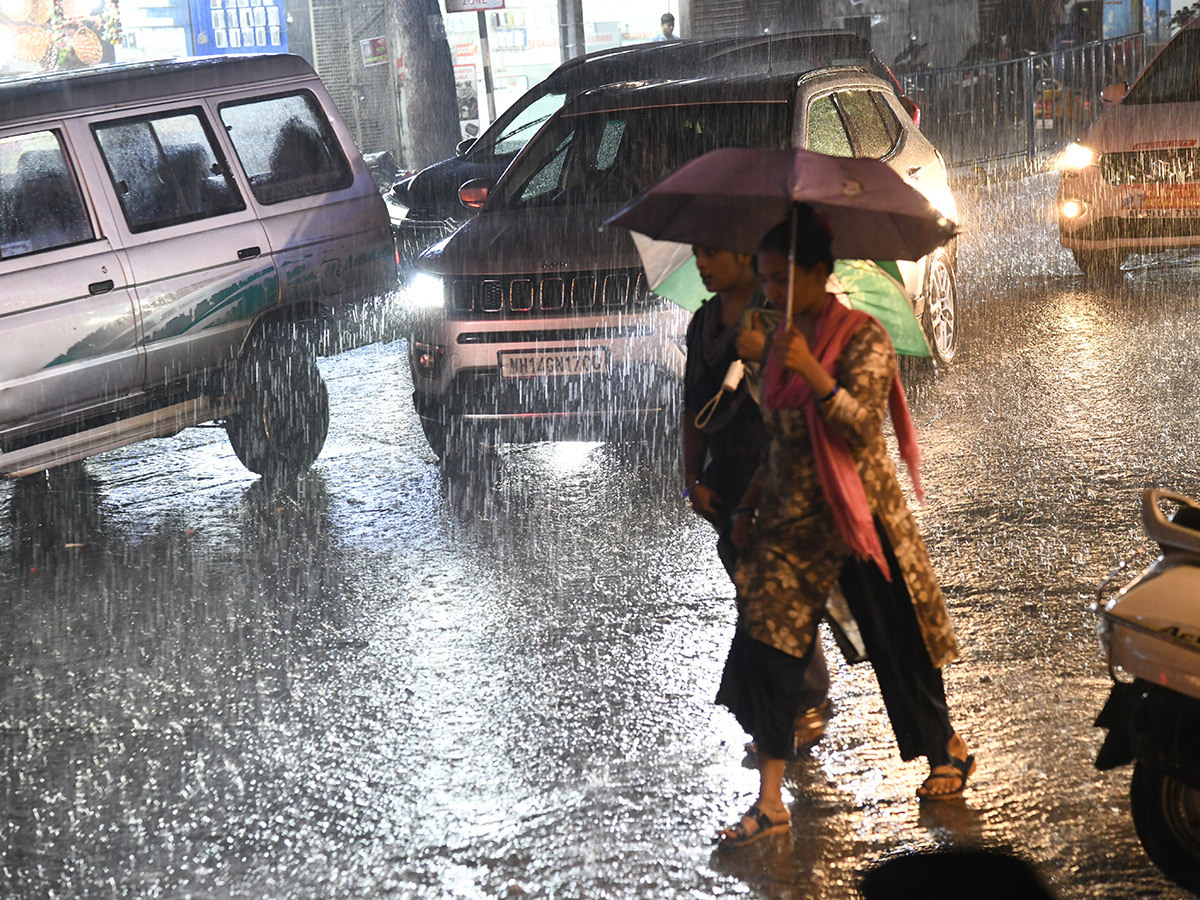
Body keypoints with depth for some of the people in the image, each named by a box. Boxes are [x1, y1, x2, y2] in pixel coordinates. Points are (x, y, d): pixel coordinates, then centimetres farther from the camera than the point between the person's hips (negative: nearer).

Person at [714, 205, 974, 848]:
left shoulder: (863, 339, -12)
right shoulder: (783, 340, 8)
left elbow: (863, 428, -22)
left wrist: (812, 370, -31)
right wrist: (751, 502, 17)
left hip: (858, 517, -6)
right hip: (792, 520, 6)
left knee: (896, 647, 7)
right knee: (764, 642, -4)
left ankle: (949, 752, 34)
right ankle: (770, 801, 0)